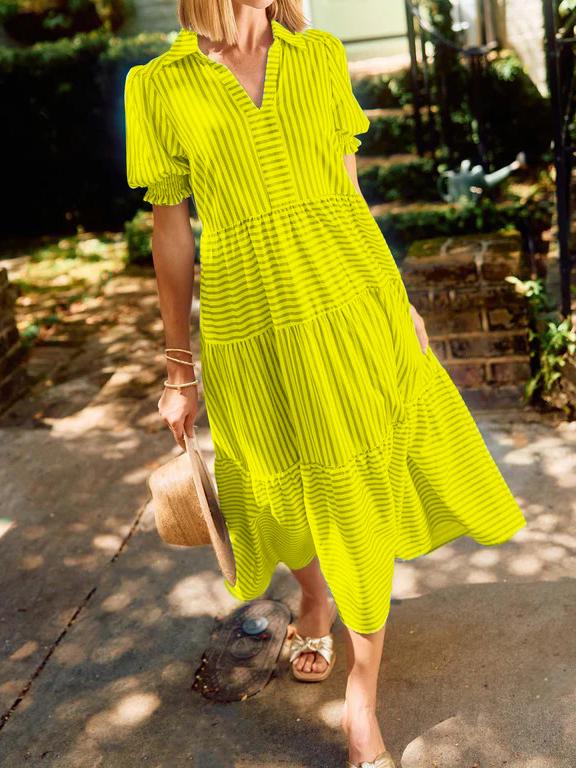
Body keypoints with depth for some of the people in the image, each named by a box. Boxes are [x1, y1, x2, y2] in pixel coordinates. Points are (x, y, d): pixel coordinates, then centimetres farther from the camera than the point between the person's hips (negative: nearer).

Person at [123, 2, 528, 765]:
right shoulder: (158, 87, -1)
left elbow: (348, 193, 11)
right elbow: (171, 237, 2)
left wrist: (395, 300, 12)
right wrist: (179, 366, 5)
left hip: (349, 306, 2)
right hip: (250, 328, -1)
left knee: (363, 497, 4)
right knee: (288, 494, 16)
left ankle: (362, 705, 21)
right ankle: (314, 596, 52)